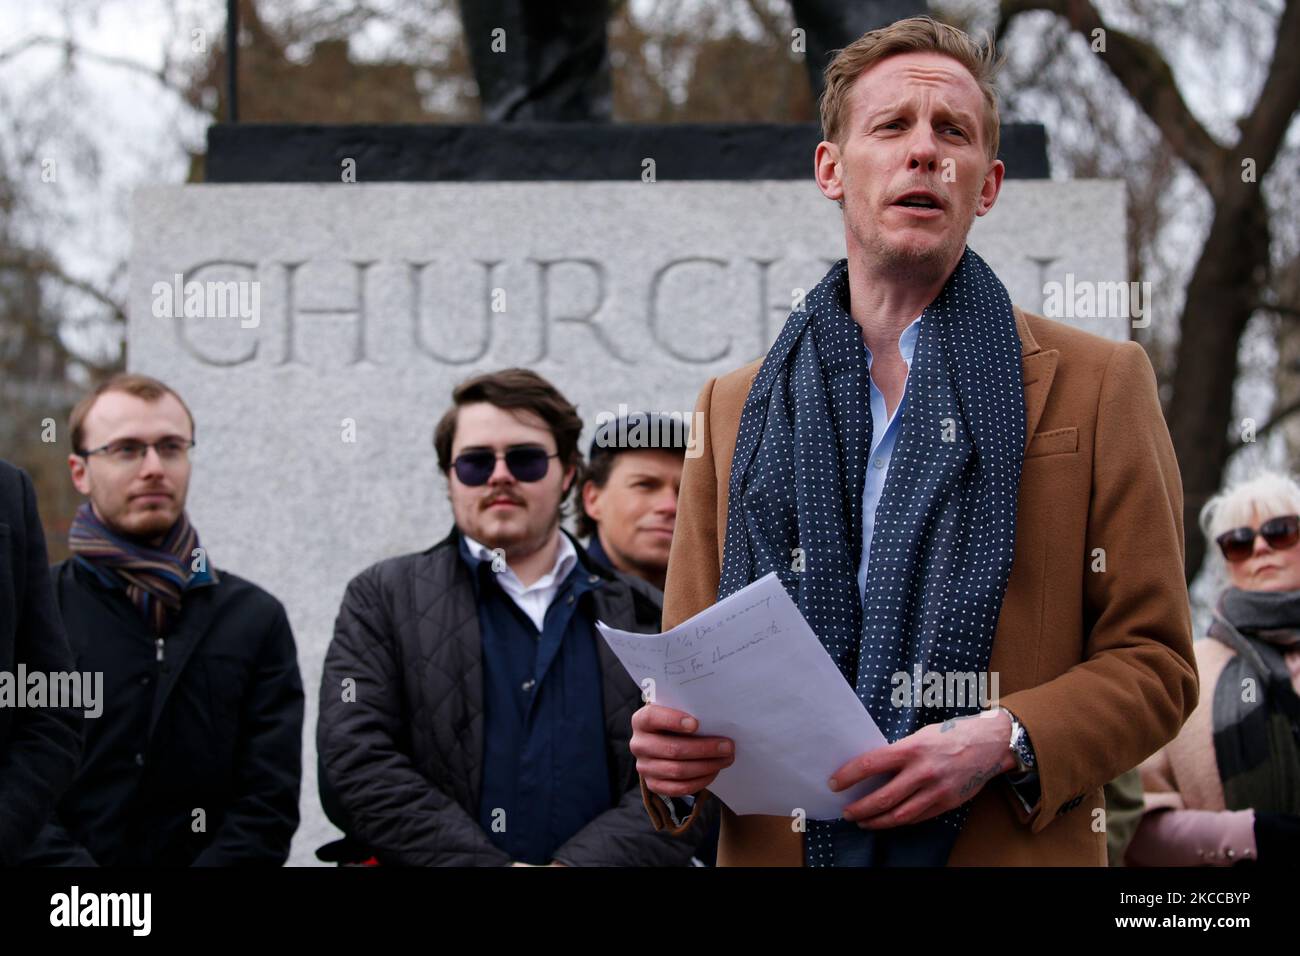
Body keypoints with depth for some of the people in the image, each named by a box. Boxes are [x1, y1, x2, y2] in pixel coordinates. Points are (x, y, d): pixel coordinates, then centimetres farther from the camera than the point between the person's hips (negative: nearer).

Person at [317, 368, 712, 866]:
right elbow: (355, 764, -1)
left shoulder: (645, 616, 13)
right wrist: (489, 865, -12)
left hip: (598, 858, 1)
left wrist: (581, 863, -12)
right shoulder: (381, 599, 9)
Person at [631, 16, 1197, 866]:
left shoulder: (1098, 384, 2)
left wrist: (1005, 742, -17)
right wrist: (670, 758, -12)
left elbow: (1154, 664, 0)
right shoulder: (735, 408, 9)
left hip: (1009, 853, -2)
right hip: (777, 846, 2)